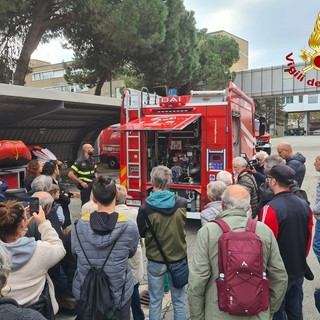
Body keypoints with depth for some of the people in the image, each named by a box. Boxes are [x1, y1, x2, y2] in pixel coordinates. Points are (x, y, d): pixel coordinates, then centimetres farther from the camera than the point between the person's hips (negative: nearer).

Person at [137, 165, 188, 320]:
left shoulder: (146, 209, -20)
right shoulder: (182, 203, -13)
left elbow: (140, 233, -5)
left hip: (156, 260, -2)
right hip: (179, 258, 2)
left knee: (155, 301, 16)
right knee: (179, 300, 18)